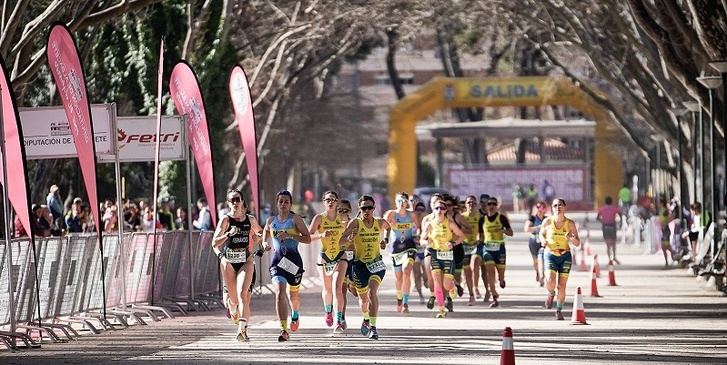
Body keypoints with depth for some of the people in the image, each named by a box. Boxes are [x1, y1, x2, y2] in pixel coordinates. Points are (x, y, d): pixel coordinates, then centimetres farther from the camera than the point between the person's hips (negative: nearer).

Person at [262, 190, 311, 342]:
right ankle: (284, 330, -24)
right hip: (278, 259, 1)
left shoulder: (295, 219, -2)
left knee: (293, 294, 15)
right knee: (280, 292, -19)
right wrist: (264, 243, 12)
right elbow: (265, 231, 32)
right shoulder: (271, 221, 9)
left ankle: (295, 314, 52)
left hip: (293, 258, -1)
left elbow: (307, 239, -8)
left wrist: (289, 235, -19)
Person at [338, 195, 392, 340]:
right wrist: (350, 237, -37)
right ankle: (366, 319, 46)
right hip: (360, 264, 0)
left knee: (372, 291, -22)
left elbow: (388, 227, 24)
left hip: (376, 263, 0)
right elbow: (342, 241, -17)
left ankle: (373, 327, -24)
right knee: (363, 297, 14)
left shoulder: (380, 223, -2)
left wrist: (386, 240, 8)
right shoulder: (355, 223, -10)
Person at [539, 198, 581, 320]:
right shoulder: (547, 221, -6)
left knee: (562, 286, 0)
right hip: (550, 255, -1)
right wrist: (543, 240, -9)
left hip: (565, 256, 1)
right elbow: (541, 233, 13)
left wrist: (572, 238, -24)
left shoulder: (570, 224, -6)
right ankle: (551, 294, 18)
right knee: (551, 282, -19)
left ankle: (559, 310, 19)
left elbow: (577, 243, -2)